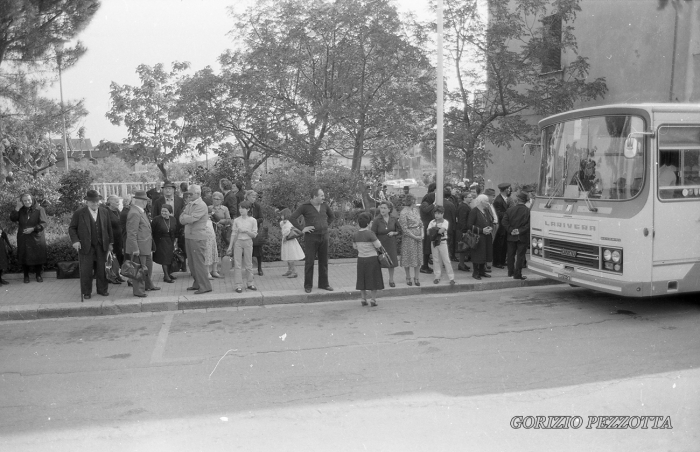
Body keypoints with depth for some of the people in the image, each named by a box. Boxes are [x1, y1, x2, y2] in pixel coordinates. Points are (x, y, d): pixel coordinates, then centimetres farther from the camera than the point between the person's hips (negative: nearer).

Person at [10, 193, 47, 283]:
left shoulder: (39, 209, -5)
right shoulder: (20, 210, 5)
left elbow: (43, 223, -9)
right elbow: (12, 218, -8)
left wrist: (33, 229, -21)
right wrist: (17, 208, -14)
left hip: (37, 238, -2)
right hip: (23, 238, 2)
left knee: (38, 256, 3)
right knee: (24, 256, 4)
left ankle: (38, 275, 18)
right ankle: (26, 275, 17)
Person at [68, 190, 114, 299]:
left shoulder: (105, 212, 7)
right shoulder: (79, 213, -2)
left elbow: (109, 228, 12)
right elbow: (72, 228, 2)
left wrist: (110, 242, 10)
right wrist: (75, 241, -11)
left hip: (101, 246, 2)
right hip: (86, 247, -2)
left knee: (102, 269, 7)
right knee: (86, 271, 2)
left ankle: (102, 289, 20)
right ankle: (86, 292, 14)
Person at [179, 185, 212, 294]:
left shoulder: (201, 206, -13)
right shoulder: (189, 204, 13)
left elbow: (191, 219, -22)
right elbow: (182, 220, 7)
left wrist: (184, 216, -4)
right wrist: (188, 217, -12)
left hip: (197, 238, -8)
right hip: (188, 236, 8)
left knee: (198, 262, -6)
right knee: (192, 262, 13)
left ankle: (205, 286, 0)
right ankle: (197, 284, 23)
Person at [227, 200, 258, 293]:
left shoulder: (252, 220, -2)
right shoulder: (236, 220, 2)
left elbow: (254, 235, -2)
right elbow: (233, 233, 6)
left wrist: (246, 231, -17)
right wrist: (230, 246, 5)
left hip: (248, 242, -1)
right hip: (238, 242, 1)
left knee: (248, 264, 7)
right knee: (237, 264, -1)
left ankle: (249, 283, 20)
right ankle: (238, 285, 2)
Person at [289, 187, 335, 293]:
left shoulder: (324, 205, 5)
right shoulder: (304, 206, -10)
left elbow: (332, 216, 23)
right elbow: (292, 218, -13)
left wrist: (325, 226, 11)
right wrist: (302, 229, -15)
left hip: (324, 236, 5)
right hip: (311, 237, -5)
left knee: (323, 261, 8)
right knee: (309, 262, -1)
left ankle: (323, 284, 18)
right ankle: (308, 286, 9)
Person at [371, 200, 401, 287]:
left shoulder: (393, 220, -2)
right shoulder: (376, 220, -13)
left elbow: (399, 230, 10)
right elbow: (373, 234, -14)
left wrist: (394, 233, -9)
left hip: (391, 244, 3)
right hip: (380, 244, -3)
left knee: (391, 262, 11)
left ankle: (391, 280, 29)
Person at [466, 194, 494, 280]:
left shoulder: (487, 211, 12)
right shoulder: (474, 211, -11)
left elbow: (491, 222, 20)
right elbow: (469, 225, -15)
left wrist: (491, 228, -4)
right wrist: (481, 230, -18)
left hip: (487, 237, 7)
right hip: (478, 237, -7)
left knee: (485, 254, 10)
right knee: (477, 255, -3)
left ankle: (482, 271, 22)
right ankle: (475, 272, 7)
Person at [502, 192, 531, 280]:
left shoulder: (510, 210, -2)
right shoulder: (528, 211, -9)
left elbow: (504, 222, -7)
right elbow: (529, 225, -16)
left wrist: (511, 230, -7)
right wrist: (520, 231, -12)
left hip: (511, 237, 3)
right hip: (523, 237, -3)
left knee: (511, 255, 15)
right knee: (520, 256, 1)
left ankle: (510, 272, 25)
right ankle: (517, 274, -1)